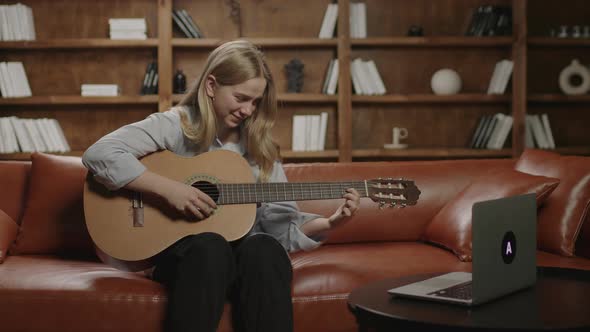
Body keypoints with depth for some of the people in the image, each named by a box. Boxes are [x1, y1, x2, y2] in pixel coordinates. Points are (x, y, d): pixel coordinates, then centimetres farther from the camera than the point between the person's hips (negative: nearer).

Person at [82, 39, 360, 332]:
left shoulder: (259, 145, 9)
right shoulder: (176, 126, -4)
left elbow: (280, 223, 6)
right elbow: (99, 154, -17)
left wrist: (330, 223, -11)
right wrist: (169, 189, -22)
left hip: (242, 252, 3)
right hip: (180, 251, -3)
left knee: (264, 248, -31)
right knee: (211, 246, -36)